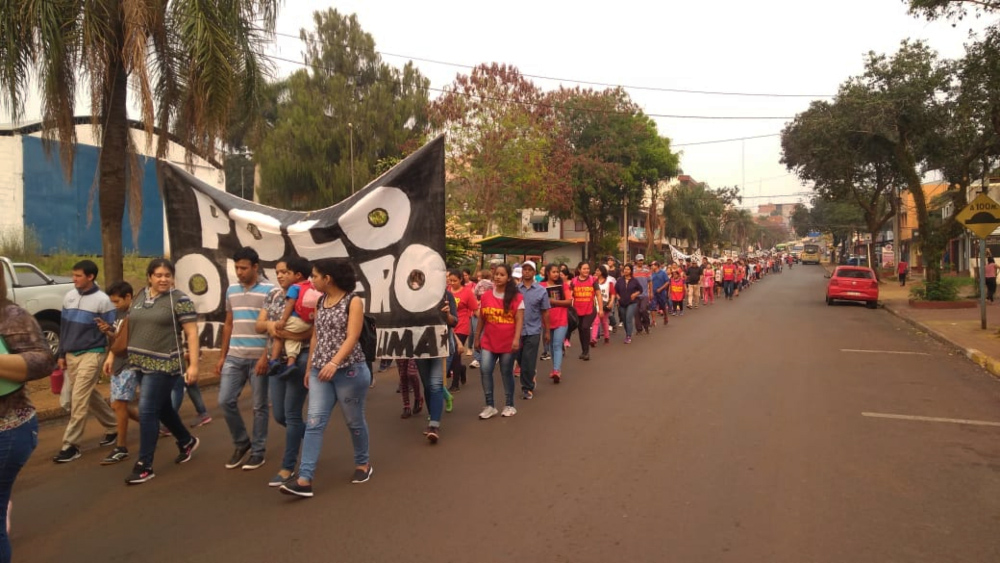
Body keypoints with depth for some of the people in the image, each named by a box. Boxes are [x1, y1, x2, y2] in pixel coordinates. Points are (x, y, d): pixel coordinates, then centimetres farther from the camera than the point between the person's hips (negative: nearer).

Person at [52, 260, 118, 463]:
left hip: (91, 354, -6)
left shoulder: (102, 300, -10)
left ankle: (71, 445, -1)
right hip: (71, 355, 6)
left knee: (79, 399, -8)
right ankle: (113, 427, 29)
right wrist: (61, 354, 15)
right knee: (90, 395, 13)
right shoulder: (69, 297, 7)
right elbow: (63, 327, 14)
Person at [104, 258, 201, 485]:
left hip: (163, 365, -7)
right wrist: (112, 355, 15)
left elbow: (192, 333, -11)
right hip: (141, 363, 7)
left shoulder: (179, 300, -8)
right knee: (162, 408, 17)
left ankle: (144, 466, 2)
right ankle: (187, 441, 38)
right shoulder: (139, 298, 11)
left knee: (147, 411, -8)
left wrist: (193, 364, -17)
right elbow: (127, 329, 18)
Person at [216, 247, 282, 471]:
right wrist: (222, 356, 13)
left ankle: (258, 451, 16)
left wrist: (266, 356, -16)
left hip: (259, 358, -5)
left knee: (259, 406, 4)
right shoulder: (231, 290, 11)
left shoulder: (271, 291, -7)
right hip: (234, 357, 5)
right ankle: (241, 443, 22)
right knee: (225, 400, 2)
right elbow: (228, 324, 17)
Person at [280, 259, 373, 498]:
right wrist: (310, 368, 15)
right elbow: (315, 337, 15)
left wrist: (334, 363, -30)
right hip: (320, 371, 5)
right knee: (314, 422, -4)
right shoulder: (319, 302, 11)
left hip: (349, 370, -5)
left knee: (354, 420, 8)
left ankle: (363, 463, 30)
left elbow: (352, 338, -18)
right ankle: (305, 479, -7)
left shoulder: (353, 302, -8)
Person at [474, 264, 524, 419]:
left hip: (508, 342, -3)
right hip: (489, 342, 3)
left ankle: (509, 405, 22)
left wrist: (516, 339, -17)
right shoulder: (485, 296, 4)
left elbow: (519, 320, -8)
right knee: (485, 370, -8)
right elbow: (481, 319, 10)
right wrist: (477, 338, 12)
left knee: (506, 373, 7)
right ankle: (490, 406, 4)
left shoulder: (516, 297, -6)